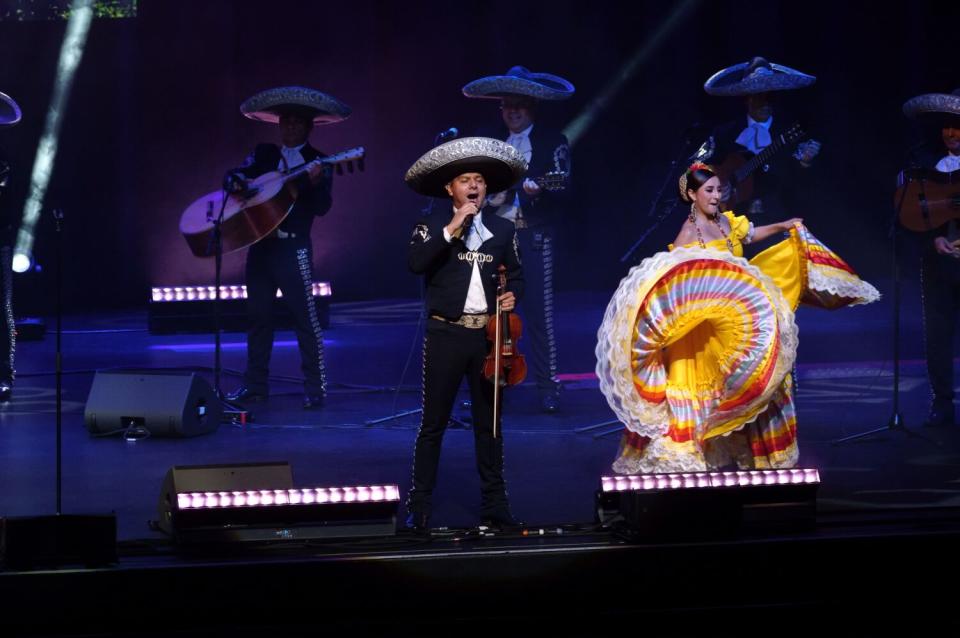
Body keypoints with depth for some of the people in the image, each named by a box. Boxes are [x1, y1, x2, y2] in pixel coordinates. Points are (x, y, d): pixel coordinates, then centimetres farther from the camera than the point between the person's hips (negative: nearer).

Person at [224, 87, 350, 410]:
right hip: (260, 244, 5)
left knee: (305, 316, -6)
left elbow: (322, 208, -9)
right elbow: (233, 176, 13)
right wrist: (237, 183, -10)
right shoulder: (264, 154, 14)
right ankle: (255, 384, 17)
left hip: (293, 247, -5)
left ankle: (315, 387, -2)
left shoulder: (318, 163, 0)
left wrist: (315, 183, -28)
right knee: (258, 315, 10)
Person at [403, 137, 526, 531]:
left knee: (489, 421, 8)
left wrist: (512, 295, -3)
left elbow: (515, 275, 19)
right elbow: (414, 263, -17)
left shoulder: (503, 230, 11)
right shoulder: (433, 228, 1)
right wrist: (451, 229, -21)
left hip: (489, 334, 3)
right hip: (447, 334, -3)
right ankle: (420, 505, 2)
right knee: (433, 422, -1)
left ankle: (493, 503, 14)